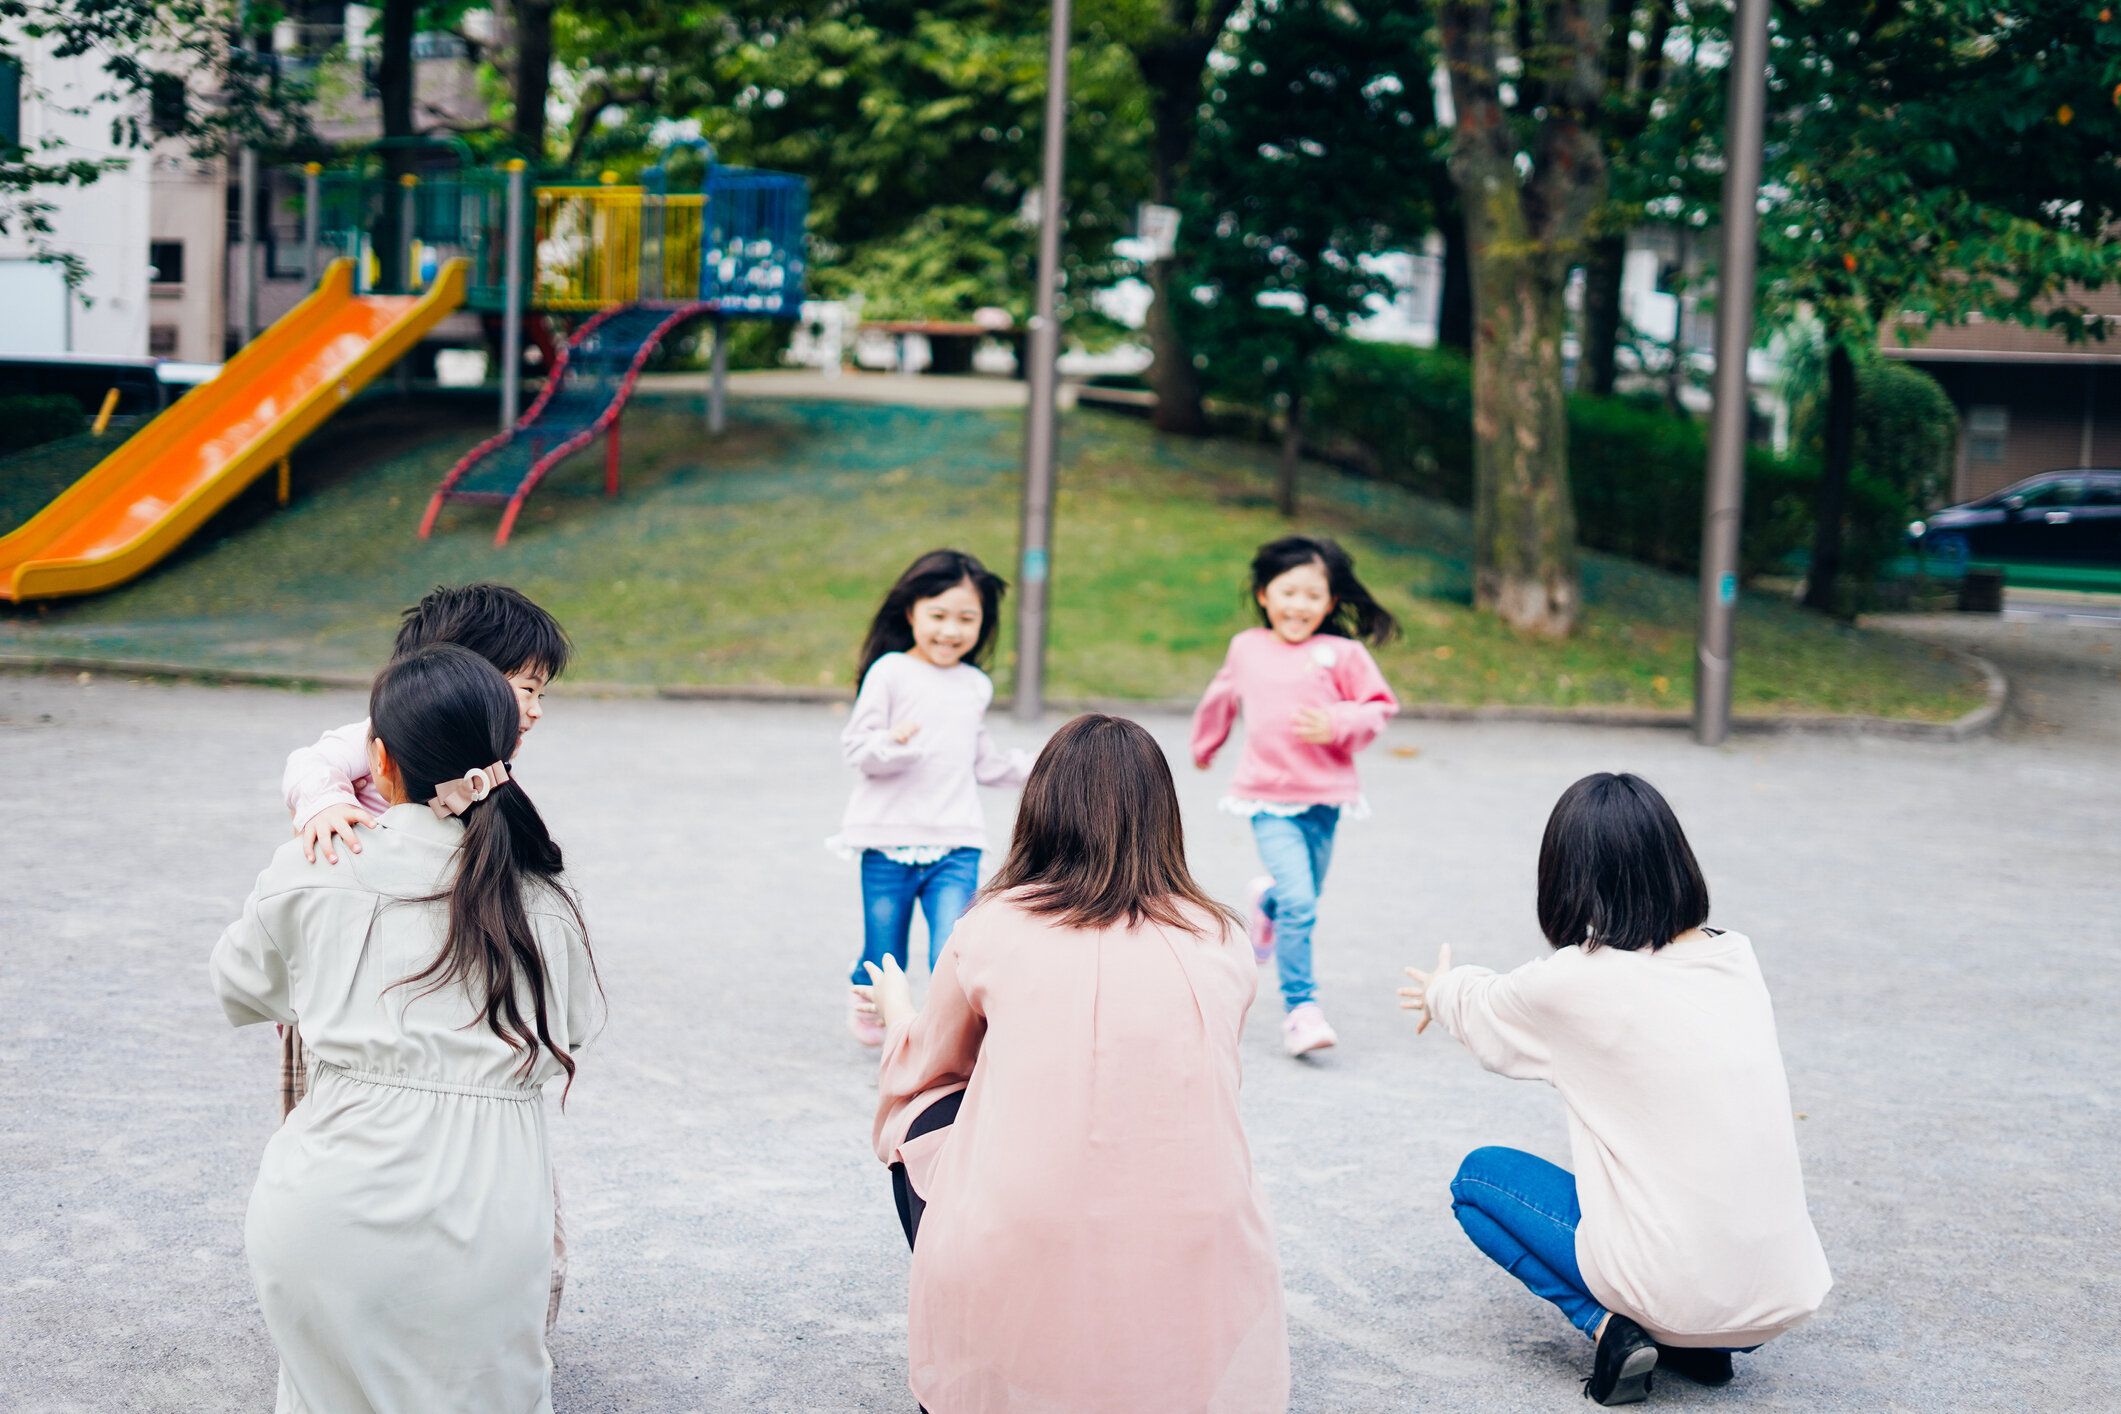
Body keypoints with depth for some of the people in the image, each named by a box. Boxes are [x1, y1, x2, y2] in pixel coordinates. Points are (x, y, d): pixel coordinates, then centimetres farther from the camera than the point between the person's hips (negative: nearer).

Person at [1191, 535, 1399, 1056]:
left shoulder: (1342, 654, -3)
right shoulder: (1246, 648, 7)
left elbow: (1379, 708, -1)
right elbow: (1222, 699, 25)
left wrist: (1336, 725, -19)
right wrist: (1204, 745, 40)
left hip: (1325, 799, 1)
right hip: (1268, 799, -1)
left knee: (1302, 902, 14)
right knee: (1298, 905, -15)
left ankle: (1267, 901, 50)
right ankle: (1301, 1010, -7)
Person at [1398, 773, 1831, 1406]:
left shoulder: (1574, 982, -11)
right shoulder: (1736, 958, 4)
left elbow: (1485, 1010, 13)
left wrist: (1441, 992, 37)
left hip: (1681, 1291, -5)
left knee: (1479, 1177, 17)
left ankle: (1609, 1326, 1)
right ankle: (1697, 1343, 15)